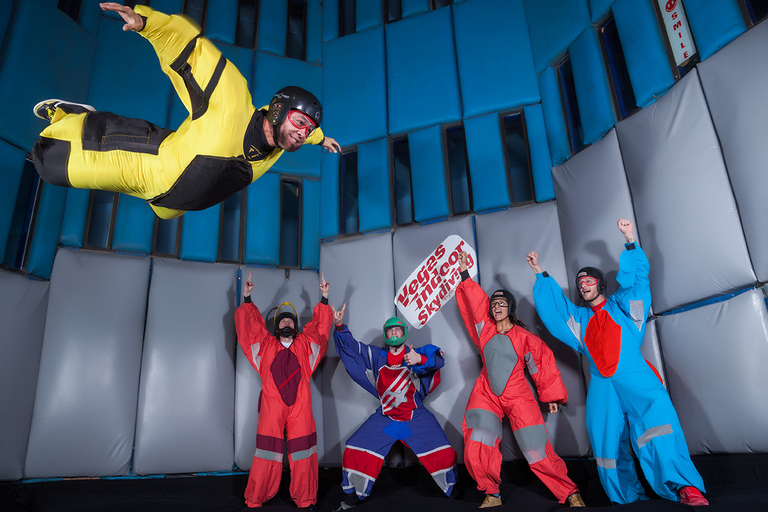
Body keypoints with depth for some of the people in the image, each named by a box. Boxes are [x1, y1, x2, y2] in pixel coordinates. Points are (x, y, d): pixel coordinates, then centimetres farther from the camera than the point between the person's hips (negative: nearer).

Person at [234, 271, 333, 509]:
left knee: (302, 456, 3)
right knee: (267, 456, 1)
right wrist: (247, 298, 7)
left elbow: (321, 324, 12)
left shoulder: (305, 344, 12)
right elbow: (249, 323, 11)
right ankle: (254, 501, 16)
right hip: (271, 408, -1)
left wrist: (324, 298, 8)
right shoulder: (265, 344, 11)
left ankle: (305, 500, 15)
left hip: (300, 408, 1)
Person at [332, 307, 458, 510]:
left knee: (445, 454, -14)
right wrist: (339, 326, -14)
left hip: (417, 417, -2)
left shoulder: (416, 353, -3)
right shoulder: (377, 356, 5)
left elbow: (438, 359, -21)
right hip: (385, 418, 2)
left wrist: (420, 359, -41)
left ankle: (452, 494, 15)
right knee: (353, 451, -8)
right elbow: (350, 346, 3)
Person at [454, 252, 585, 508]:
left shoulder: (524, 337, -2)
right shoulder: (486, 330, 4)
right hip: (486, 395, 3)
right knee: (477, 446, -13)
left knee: (537, 452, -5)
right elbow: (474, 301, 6)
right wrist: (464, 273, 3)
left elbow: (543, 363, 6)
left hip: (517, 396, -2)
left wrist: (552, 396, 10)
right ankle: (492, 494, 5)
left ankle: (571, 493, 14)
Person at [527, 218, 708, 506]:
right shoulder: (578, 318, 23)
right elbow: (552, 303, 23)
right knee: (608, 440, -2)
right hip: (601, 385, 4)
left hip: (634, 377, -3)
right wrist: (540, 273, 20)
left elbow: (637, 276, 7)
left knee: (656, 419, -24)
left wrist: (630, 242, -1)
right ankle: (628, 499, 8)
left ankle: (685, 487, -24)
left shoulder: (620, 304, 16)